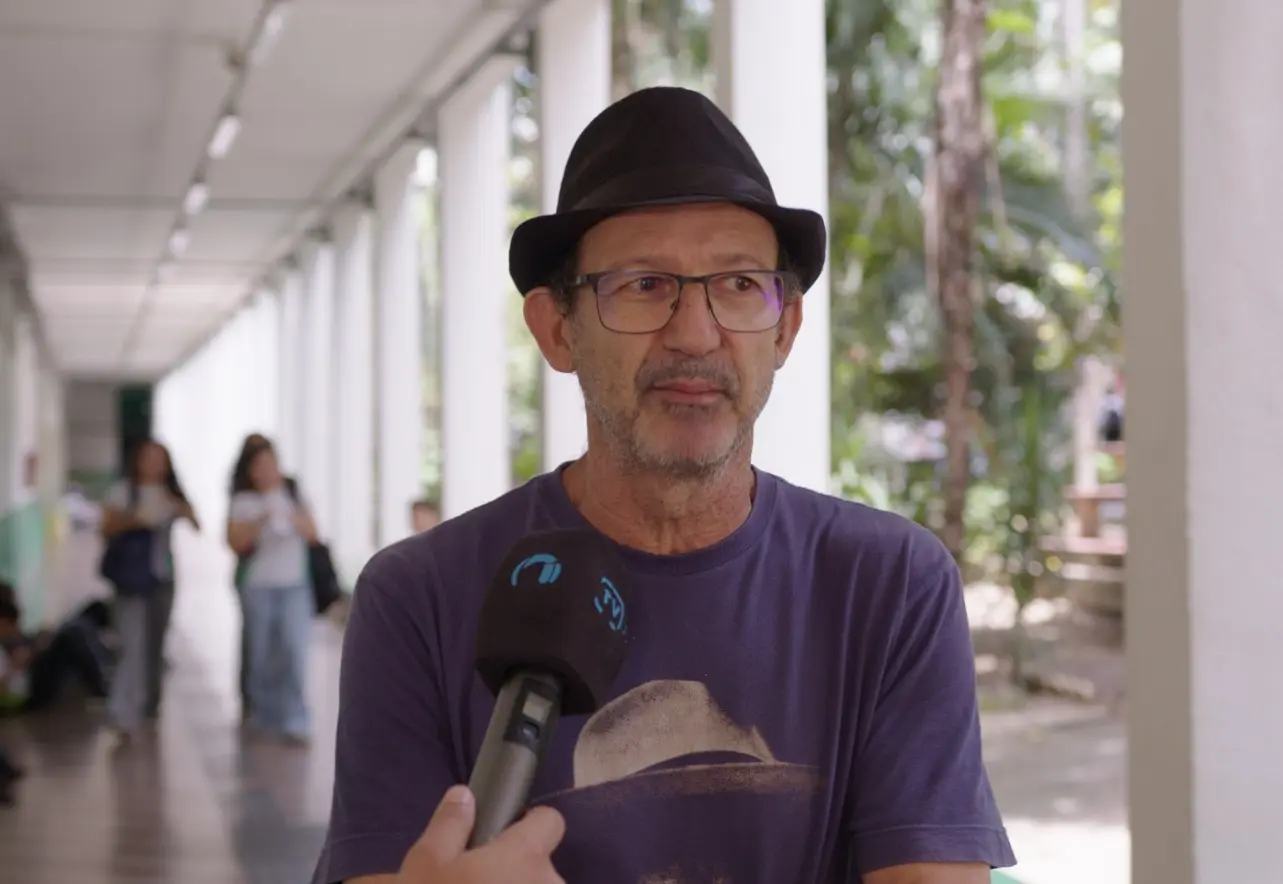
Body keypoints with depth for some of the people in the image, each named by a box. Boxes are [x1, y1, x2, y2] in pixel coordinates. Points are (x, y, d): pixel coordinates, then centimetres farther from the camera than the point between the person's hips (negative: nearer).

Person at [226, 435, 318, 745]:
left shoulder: (292, 494, 10)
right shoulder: (243, 501, 2)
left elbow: (312, 533, 8)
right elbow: (235, 542, -7)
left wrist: (294, 518, -11)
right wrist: (260, 521, -20)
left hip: (295, 585, 1)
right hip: (258, 586, -1)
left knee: (295, 651, -12)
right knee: (261, 655, 4)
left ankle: (295, 722, -15)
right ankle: (264, 717, 22)